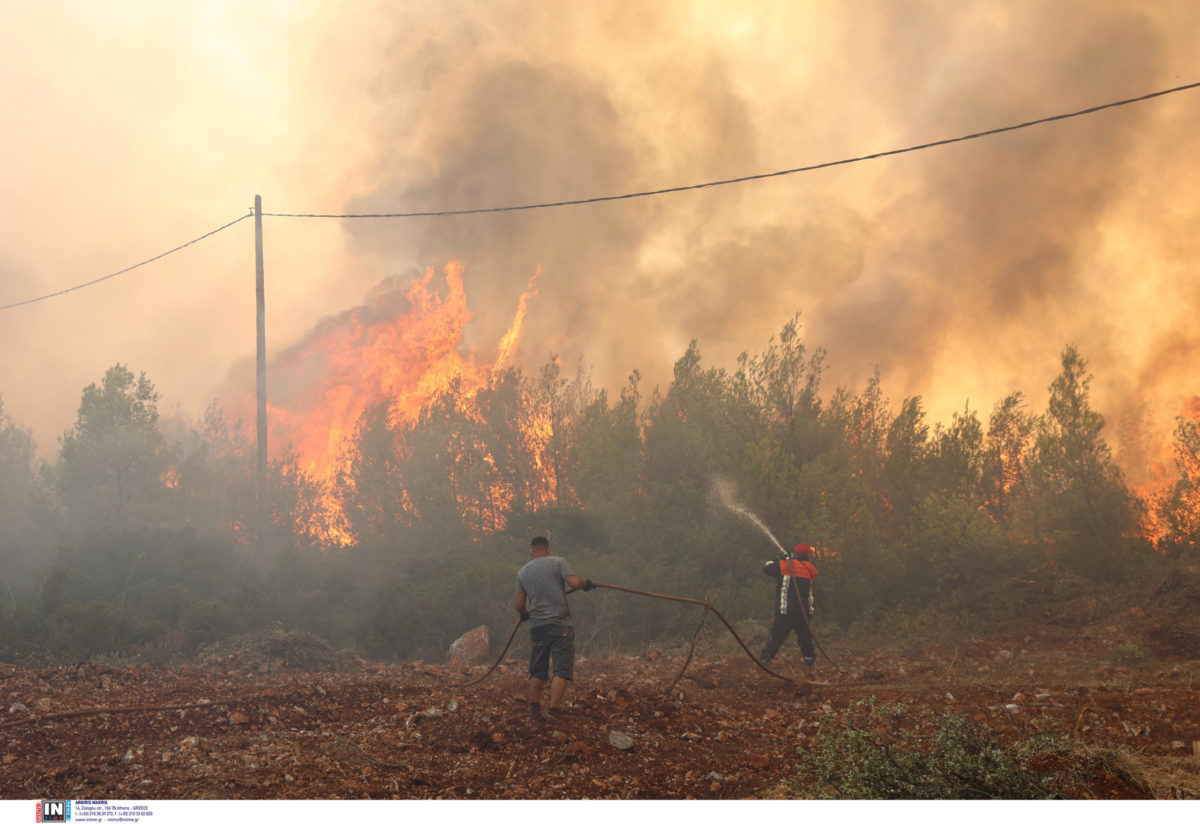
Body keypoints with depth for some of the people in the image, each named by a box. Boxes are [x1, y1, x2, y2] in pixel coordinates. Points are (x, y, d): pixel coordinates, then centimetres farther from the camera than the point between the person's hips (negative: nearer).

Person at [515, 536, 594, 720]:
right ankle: (554, 709, -12)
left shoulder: (523, 572, 10)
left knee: (537, 672, 14)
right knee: (561, 670, -4)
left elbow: (520, 605, 10)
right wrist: (586, 584, 7)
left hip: (537, 626, 4)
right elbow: (575, 582, -14)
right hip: (560, 625, -4)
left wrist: (524, 615, 31)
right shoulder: (557, 562, -1)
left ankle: (534, 708, 14)